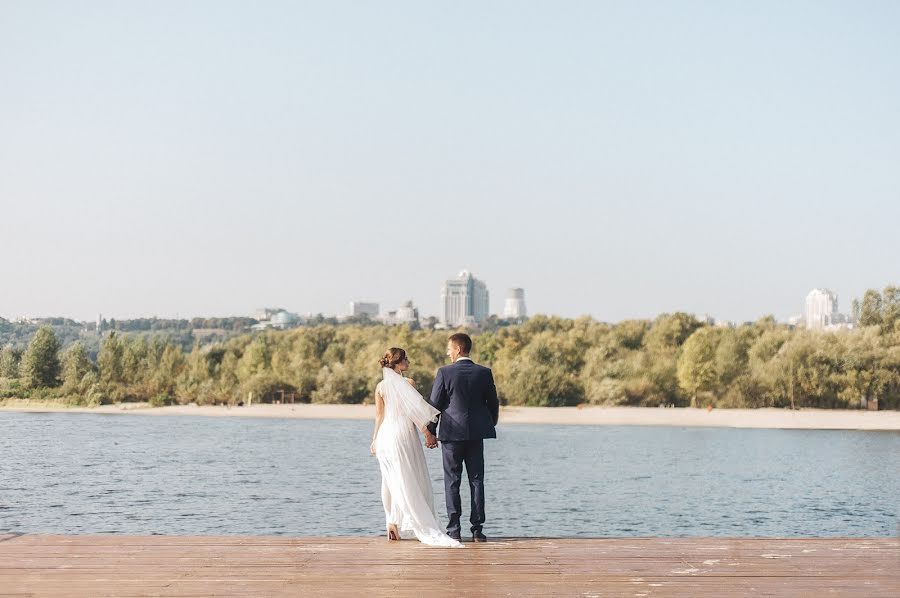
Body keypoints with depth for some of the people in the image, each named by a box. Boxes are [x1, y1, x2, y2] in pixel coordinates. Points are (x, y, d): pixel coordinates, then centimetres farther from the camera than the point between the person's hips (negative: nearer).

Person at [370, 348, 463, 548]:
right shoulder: (408, 383, -8)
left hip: (385, 436, 5)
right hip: (404, 435, -5)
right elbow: (415, 411, -9)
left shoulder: (380, 387, 5)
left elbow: (379, 416, 8)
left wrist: (375, 440, 17)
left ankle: (392, 524, 13)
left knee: (391, 482, 12)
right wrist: (427, 433, -2)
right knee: (410, 482, -2)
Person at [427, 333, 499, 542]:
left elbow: (434, 405, -4)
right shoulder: (484, 373, 1)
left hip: (451, 434, -2)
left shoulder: (445, 372, -7)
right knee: (476, 481, 6)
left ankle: (454, 530, 1)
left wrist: (430, 433, 4)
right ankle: (477, 529, 4)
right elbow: (493, 404, 6)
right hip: (476, 434, 2)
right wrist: (490, 427, 22)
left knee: (452, 482, 3)